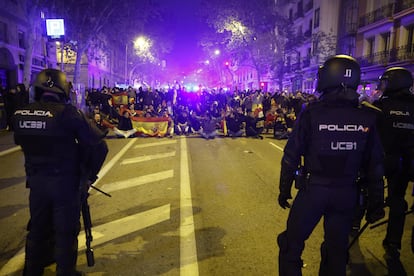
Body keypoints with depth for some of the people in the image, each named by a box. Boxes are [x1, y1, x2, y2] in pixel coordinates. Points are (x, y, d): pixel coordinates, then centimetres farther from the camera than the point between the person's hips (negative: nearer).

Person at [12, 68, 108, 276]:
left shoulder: (19, 114, -3)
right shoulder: (68, 114, -19)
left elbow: (22, 143, 10)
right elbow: (99, 146, -19)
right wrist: (90, 174, -5)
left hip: (35, 181, 5)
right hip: (65, 182, -5)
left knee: (37, 228, 23)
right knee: (65, 232, 10)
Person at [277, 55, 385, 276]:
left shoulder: (312, 113, -13)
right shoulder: (367, 118, -3)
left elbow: (292, 156, -9)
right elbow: (374, 165, 2)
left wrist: (284, 190, 2)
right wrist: (375, 203, 12)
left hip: (312, 190, -3)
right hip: (346, 194, 4)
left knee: (291, 244, 13)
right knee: (336, 251, 20)